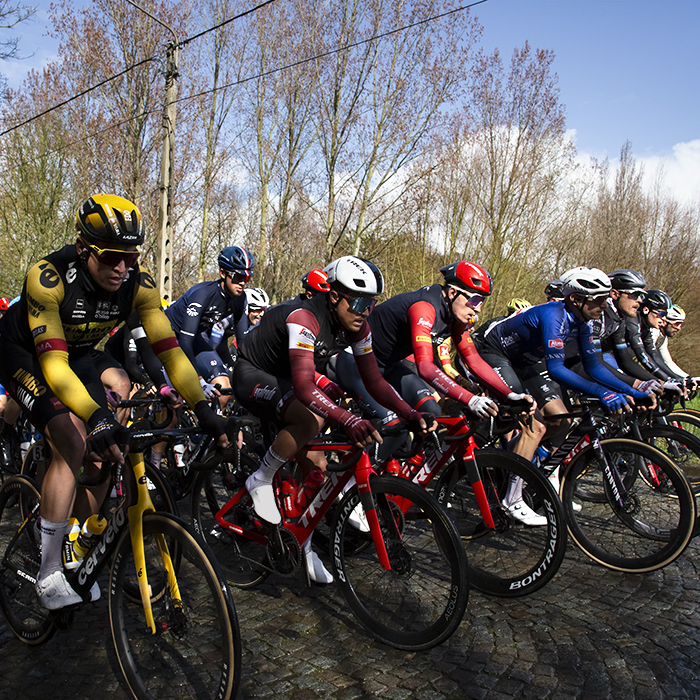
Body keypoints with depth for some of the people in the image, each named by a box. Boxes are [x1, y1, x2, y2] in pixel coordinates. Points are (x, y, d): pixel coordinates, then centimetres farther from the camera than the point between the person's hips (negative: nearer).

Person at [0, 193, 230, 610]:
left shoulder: (138, 283, -22)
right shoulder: (48, 277, -34)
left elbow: (168, 348, -24)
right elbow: (52, 361, -39)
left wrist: (202, 407, -34)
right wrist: (98, 416, -52)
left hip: (78, 356, 5)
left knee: (102, 454, -5)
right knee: (72, 445, -24)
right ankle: (49, 574, -11)